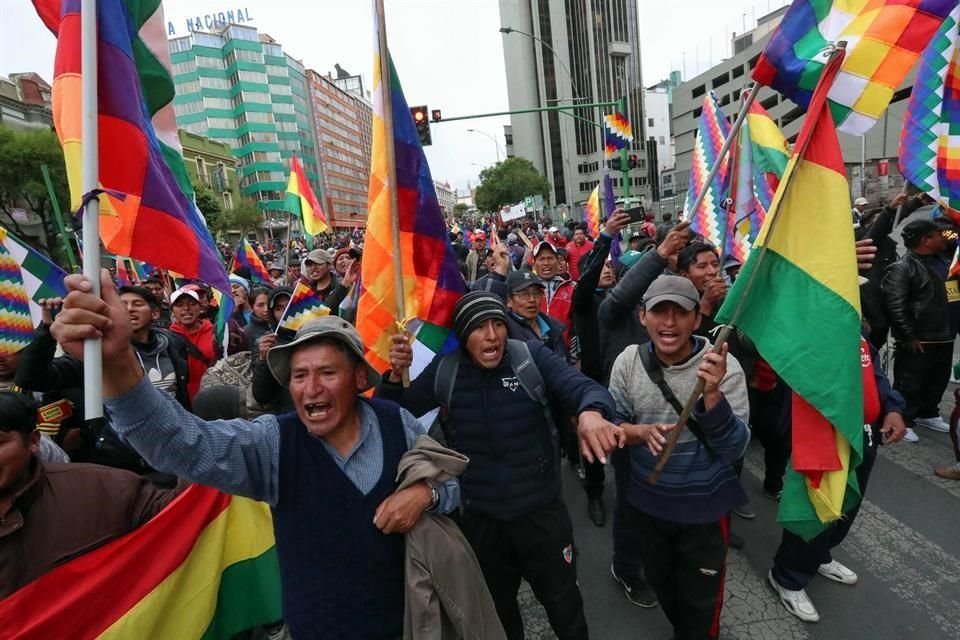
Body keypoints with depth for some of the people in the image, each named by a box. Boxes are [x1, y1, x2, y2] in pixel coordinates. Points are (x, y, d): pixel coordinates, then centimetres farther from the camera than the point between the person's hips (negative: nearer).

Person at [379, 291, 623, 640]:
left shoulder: (532, 356, -13)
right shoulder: (443, 371, -8)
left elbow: (584, 388, -21)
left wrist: (591, 412, -44)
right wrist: (396, 374, -23)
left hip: (541, 511, -1)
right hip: (478, 518, 2)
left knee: (564, 605, 22)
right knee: (497, 609, 28)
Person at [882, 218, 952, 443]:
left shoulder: (935, 263, 14)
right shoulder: (901, 268, -14)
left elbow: (940, 302, 22)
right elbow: (895, 307, -20)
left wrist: (948, 331, 15)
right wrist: (909, 337, -19)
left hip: (941, 339, 9)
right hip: (916, 342, -9)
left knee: (938, 381, 20)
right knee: (909, 384, 1)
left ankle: (927, 414, 37)